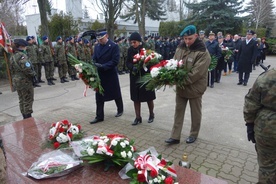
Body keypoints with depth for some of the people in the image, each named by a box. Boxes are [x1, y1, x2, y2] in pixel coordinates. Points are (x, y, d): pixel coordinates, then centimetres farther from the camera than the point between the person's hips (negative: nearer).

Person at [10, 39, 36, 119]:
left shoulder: (12, 57, 12)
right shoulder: (21, 55, -17)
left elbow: (12, 70, 16)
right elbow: (26, 68, -26)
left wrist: (14, 78, 21)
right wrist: (33, 74, -12)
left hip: (16, 81, 9)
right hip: (25, 81, -9)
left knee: (22, 100, 16)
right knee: (28, 100, 1)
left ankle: (25, 117, 26)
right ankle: (28, 117, 6)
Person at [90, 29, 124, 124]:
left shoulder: (114, 46, -11)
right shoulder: (97, 46, 7)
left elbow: (115, 61, -17)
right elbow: (94, 59, 9)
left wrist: (103, 66, -24)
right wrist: (95, 66, -13)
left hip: (111, 75, -4)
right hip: (100, 75, 5)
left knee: (116, 94, 14)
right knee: (99, 96, 5)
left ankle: (120, 110, 37)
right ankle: (99, 116, 14)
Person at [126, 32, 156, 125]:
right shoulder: (130, 50, -1)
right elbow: (128, 62, 1)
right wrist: (132, 67, -19)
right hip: (135, 77, 3)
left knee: (148, 97, 9)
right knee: (136, 98, 6)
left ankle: (151, 115, 32)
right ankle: (138, 117, 19)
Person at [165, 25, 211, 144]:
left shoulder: (203, 53, -17)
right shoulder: (180, 48, 2)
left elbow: (196, 72, -25)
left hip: (195, 88, -5)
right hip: (180, 87, 6)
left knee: (195, 113, 13)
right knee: (178, 112, 12)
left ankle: (193, 134, 33)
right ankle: (175, 136, 23)